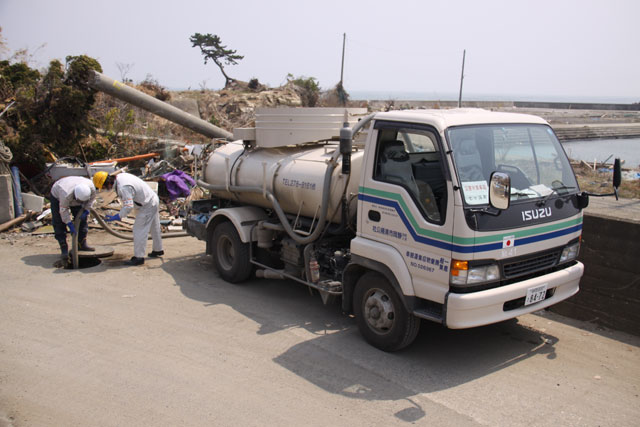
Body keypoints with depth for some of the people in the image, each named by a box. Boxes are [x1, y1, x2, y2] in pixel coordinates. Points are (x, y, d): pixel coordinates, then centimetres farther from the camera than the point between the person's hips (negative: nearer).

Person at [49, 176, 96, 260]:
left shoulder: (91, 187, -34)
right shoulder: (66, 194, -46)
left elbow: (92, 198, -11)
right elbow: (63, 210, -33)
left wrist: (86, 210, -21)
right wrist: (70, 225, -34)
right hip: (57, 195, -5)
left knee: (82, 219, -1)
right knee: (59, 223, -11)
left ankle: (82, 244, 8)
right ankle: (64, 248, -8)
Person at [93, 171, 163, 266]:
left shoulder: (123, 187, -30)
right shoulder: (120, 176, 0)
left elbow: (128, 206, -28)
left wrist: (116, 217, -20)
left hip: (148, 206, -10)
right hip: (153, 199, 10)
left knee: (139, 230, -5)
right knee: (154, 228, 23)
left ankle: (139, 257, 1)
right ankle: (158, 250, 39)